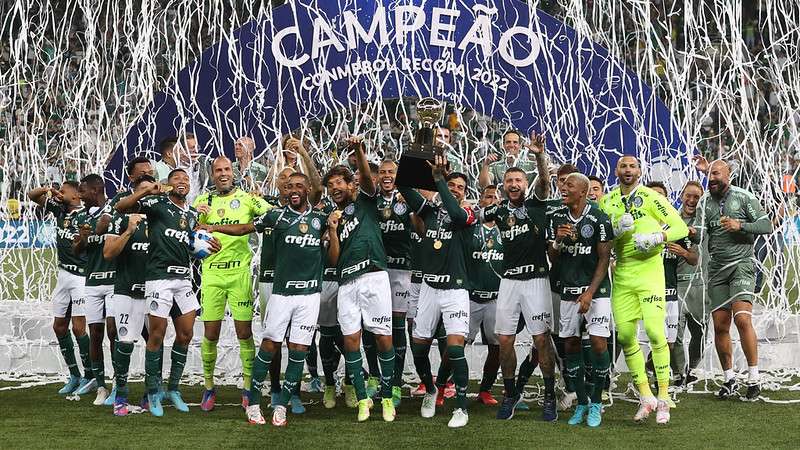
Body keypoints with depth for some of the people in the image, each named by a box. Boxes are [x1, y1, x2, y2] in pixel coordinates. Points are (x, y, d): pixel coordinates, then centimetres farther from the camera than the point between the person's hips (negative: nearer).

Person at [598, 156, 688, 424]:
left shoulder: (650, 197, -3)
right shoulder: (606, 202, 10)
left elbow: (680, 227, -4)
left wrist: (657, 237, -19)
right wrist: (617, 230, -11)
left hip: (649, 270, -4)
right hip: (622, 273, 4)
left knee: (654, 331, -14)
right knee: (625, 336, 3)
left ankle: (663, 398, -3)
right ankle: (645, 396, 16)